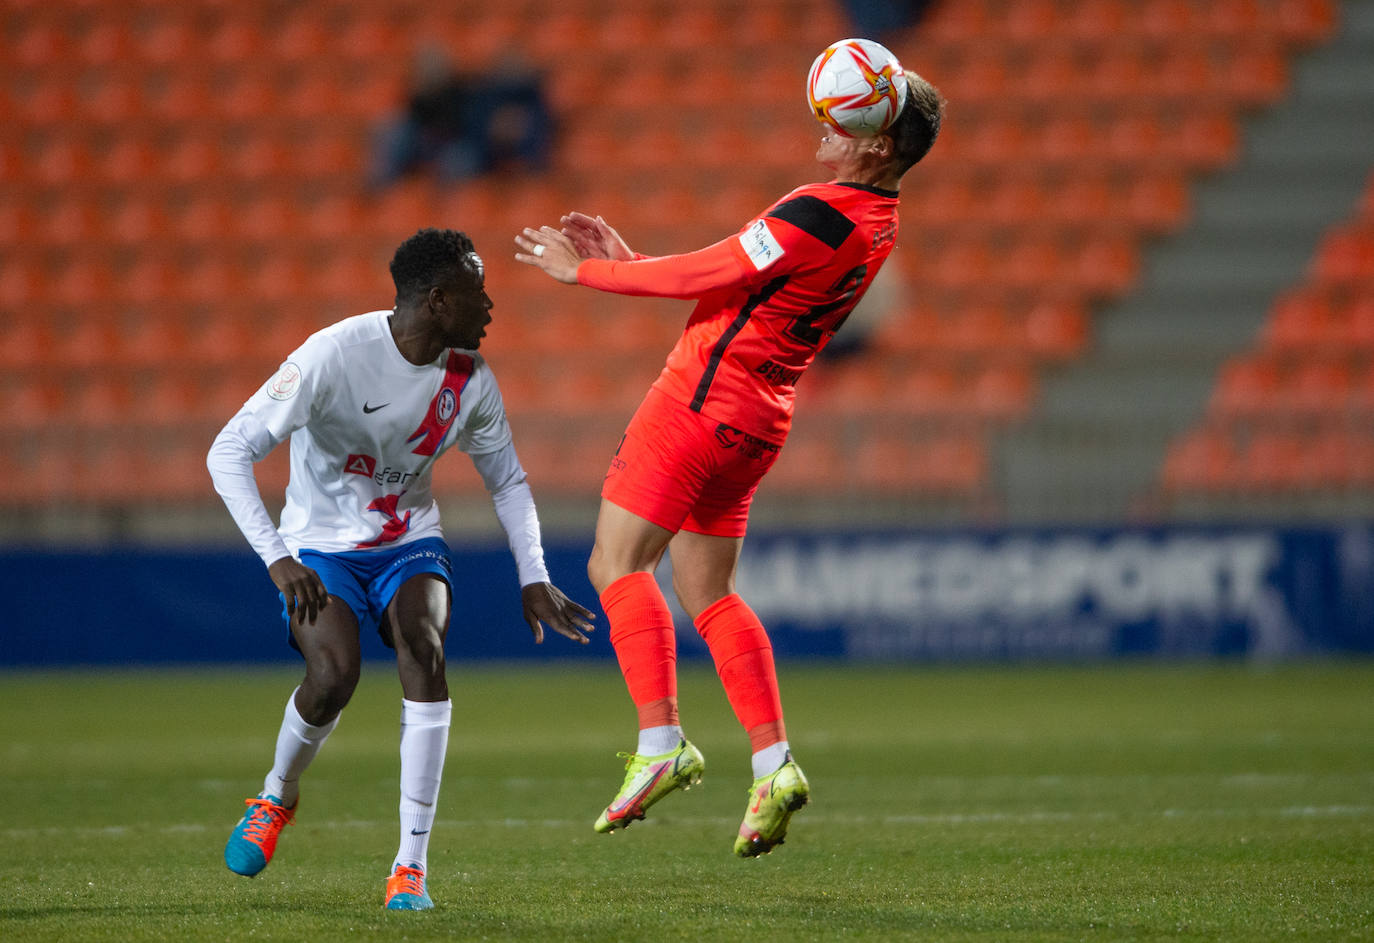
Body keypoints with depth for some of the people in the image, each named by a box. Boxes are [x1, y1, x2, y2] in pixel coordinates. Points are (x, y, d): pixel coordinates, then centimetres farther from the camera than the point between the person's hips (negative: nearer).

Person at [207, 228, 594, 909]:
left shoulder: (471, 379, -6)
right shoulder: (334, 355, -23)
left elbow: (507, 481, 12)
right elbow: (229, 452, -23)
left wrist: (533, 578, 2)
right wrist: (277, 558, -30)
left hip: (410, 543, 3)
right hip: (321, 547, -3)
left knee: (424, 647, -27)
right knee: (334, 675, -28)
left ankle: (410, 866, -24)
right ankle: (276, 796, 8)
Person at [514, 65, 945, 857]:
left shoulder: (819, 214, -19)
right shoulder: (876, 224, 12)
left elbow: (702, 277, -14)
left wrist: (586, 271, -3)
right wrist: (628, 261, 15)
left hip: (706, 399, -9)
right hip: (756, 424, 9)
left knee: (617, 564, -3)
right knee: (710, 592, 14)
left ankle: (662, 743, -10)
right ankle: (773, 764, 6)